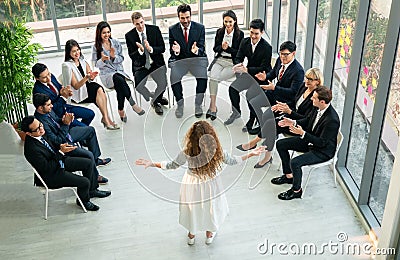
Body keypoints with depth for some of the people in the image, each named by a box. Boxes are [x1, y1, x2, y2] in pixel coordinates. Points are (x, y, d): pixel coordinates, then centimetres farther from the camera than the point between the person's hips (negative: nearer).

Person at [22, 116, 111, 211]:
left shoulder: (39, 134, -8)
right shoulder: (32, 149, -34)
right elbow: (47, 168, -28)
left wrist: (60, 147, -9)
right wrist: (61, 152, -27)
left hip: (58, 160, 9)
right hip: (51, 175, -9)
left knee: (89, 163, 9)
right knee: (85, 182, -15)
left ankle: (92, 190, 28)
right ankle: (83, 200, 17)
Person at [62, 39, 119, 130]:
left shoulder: (82, 60, 9)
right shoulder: (67, 66, -10)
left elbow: (91, 79, 9)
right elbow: (76, 86, -14)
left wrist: (92, 76, -15)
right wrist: (86, 78, -29)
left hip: (88, 87, 6)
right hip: (78, 93, -6)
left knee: (99, 89, -27)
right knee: (99, 90, -28)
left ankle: (105, 118, -25)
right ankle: (106, 119, -27)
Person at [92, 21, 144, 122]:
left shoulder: (115, 42, 7)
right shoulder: (96, 47, 1)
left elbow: (121, 58, 7)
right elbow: (97, 65, 0)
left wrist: (114, 57, -14)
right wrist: (102, 59, -22)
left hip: (119, 71, 2)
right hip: (106, 75, -2)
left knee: (120, 86, -34)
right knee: (120, 80, -35)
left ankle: (121, 110, -22)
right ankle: (133, 104, -27)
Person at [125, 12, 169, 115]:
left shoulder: (155, 29, -2)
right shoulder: (129, 35, -2)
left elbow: (162, 48, -3)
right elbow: (131, 55, -2)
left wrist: (151, 49, -22)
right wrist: (140, 51, -24)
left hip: (156, 63, 0)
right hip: (140, 65, 0)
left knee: (163, 84, -22)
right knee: (139, 86, -24)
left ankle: (155, 101, 12)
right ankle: (155, 99, 8)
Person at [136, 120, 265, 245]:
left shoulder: (187, 153, -32)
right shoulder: (217, 151, -28)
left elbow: (173, 165, -17)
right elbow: (231, 161, -11)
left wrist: (151, 163, -9)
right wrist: (251, 154, -1)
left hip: (192, 185, -1)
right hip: (211, 185, 1)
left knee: (192, 208, 26)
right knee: (210, 206, 29)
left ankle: (191, 235, 51)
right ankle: (209, 234, 52)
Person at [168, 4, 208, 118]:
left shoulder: (200, 28, 1)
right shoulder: (172, 29, 3)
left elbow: (202, 48, -2)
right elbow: (171, 50, 4)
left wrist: (197, 50, -27)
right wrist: (176, 51, -21)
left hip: (196, 58, 0)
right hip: (179, 59, 1)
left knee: (203, 76, -30)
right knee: (174, 77, -29)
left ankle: (198, 104, -11)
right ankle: (180, 103, -7)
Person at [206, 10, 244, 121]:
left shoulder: (240, 34, 0)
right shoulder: (220, 32, 11)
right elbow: (215, 48, 12)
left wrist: (227, 48, -16)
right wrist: (221, 47, -10)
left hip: (232, 63, -3)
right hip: (219, 60, 3)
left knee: (214, 78, -26)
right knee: (212, 77, -28)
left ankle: (212, 106, -15)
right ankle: (213, 106, -28)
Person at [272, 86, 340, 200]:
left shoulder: (332, 120, -33)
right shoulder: (318, 108, -8)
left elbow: (321, 142, -27)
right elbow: (307, 121, 11)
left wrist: (303, 133, -32)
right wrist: (293, 123, -5)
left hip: (323, 150, -9)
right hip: (309, 140, 9)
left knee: (295, 162, -27)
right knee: (280, 144, 6)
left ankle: (297, 190, 0)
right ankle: (288, 175, 20)